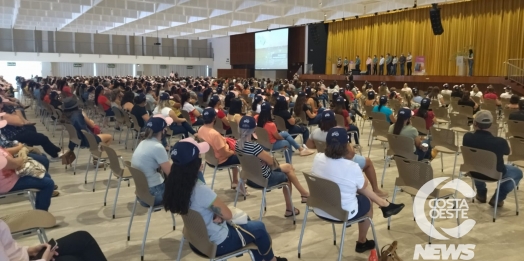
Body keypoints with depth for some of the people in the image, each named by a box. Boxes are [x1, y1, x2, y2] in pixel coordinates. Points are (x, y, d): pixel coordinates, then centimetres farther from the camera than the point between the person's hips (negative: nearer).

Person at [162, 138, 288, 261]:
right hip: (218, 244, -7)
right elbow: (228, 215, -21)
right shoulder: (202, 191, -36)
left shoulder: (174, 185, -11)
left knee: (245, 221, 27)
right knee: (259, 228, 16)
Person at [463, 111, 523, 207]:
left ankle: (481, 194, 45)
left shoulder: (467, 137, -23)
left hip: (474, 172, 3)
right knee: (518, 173, 25)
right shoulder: (500, 142, -29)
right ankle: (497, 198, 20)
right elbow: (508, 152, -3)